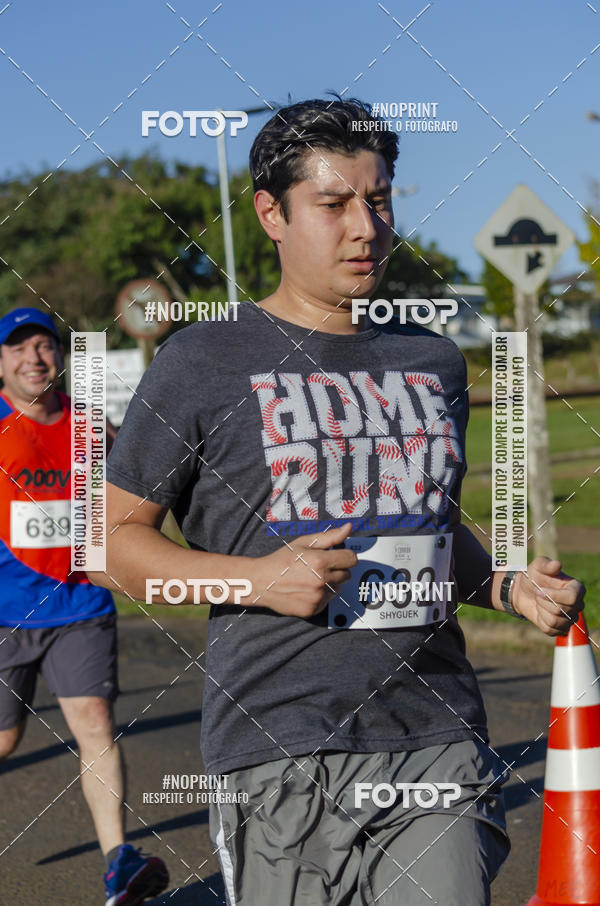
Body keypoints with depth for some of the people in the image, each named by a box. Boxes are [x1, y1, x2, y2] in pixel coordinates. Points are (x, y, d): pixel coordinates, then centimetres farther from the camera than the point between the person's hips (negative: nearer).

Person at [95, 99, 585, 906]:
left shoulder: (434, 361, 16)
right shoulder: (202, 362, 1)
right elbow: (114, 536, 2)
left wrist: (511, 589, 8)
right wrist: (257, 579, -12)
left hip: (438, 742, 4)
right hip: (282, 756, -3)